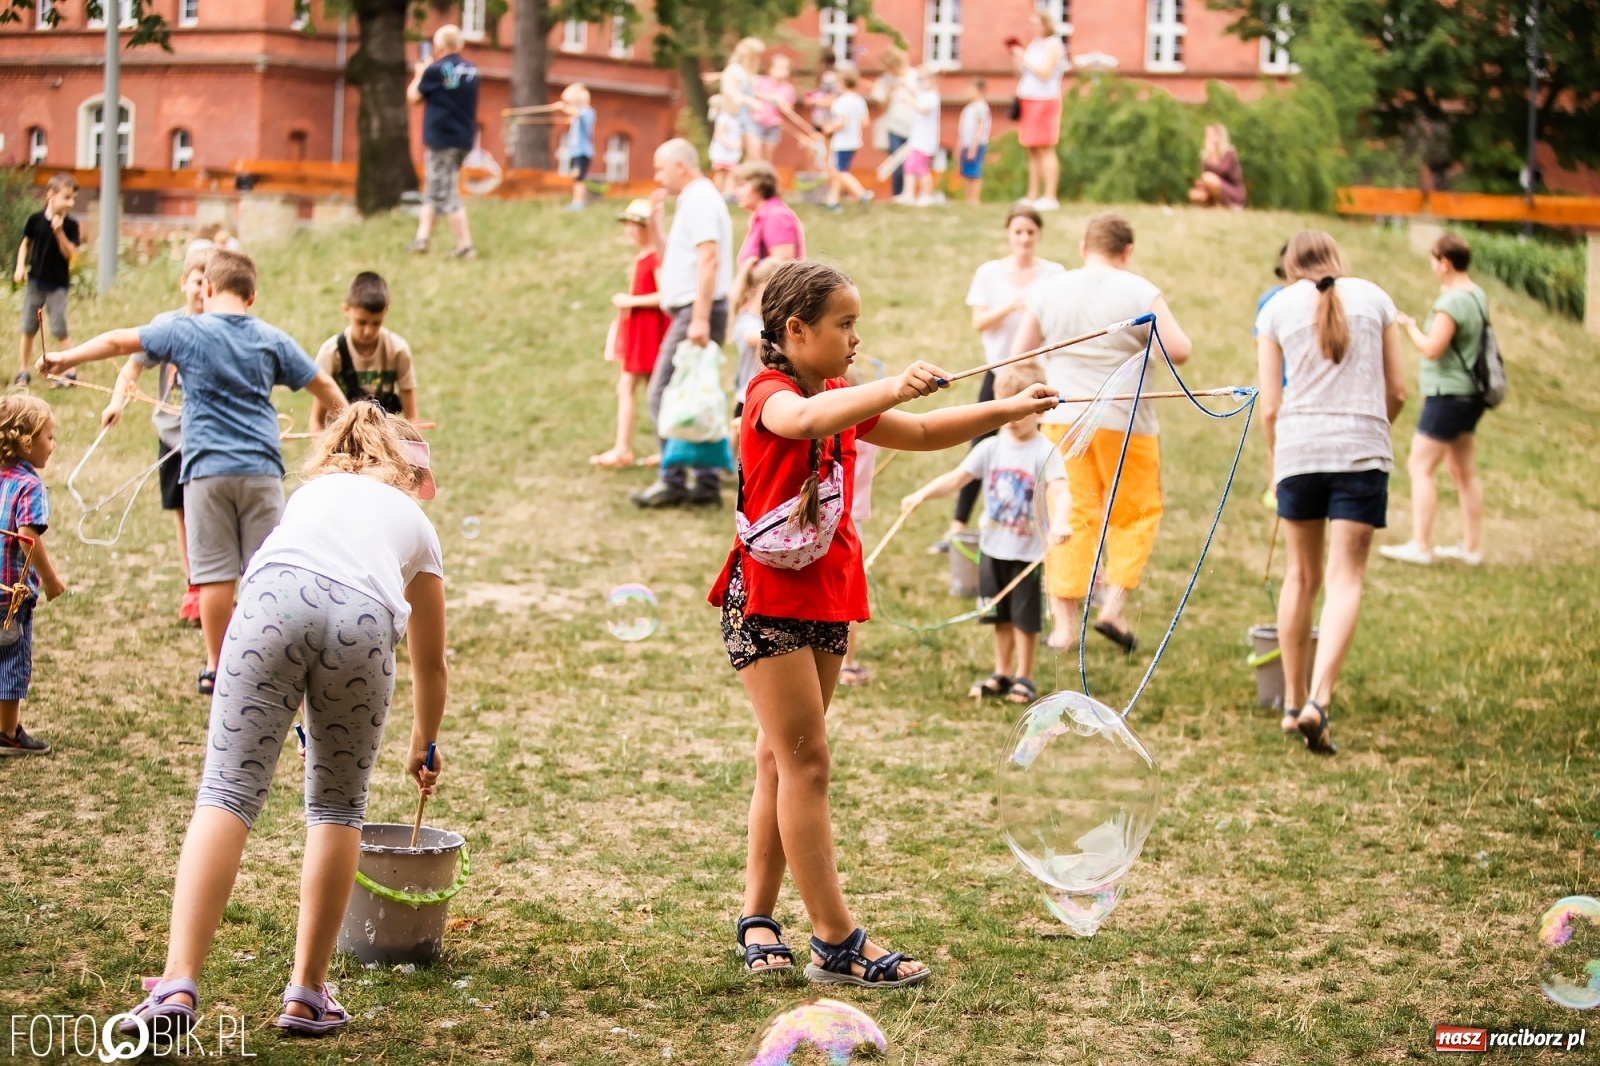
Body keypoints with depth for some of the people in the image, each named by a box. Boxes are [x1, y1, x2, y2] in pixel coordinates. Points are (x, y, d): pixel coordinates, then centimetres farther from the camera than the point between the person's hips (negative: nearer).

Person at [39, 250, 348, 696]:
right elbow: (322, 384, 12)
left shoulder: (186, 332, 0)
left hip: (207, 469, -1)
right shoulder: (272, 340, 6)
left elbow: (120, 341, 3)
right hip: (261, 468, 1)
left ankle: (217, 669, 8)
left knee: (215, 573, 3)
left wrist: (65, 358, 16)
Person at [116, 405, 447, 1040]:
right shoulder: (415, 523, 36)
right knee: (338, 806, 17)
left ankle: (178, 987, -20)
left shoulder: (315, 487, 40)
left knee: (228, 792, -5)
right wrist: (424, 748, 61)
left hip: (275, 596, 0)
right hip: (362, 618, 0)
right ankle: (306, 995, 14)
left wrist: (299, 707, 56)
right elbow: (431, 665, 44)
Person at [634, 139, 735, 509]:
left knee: (663, 395, -10)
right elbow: (669, 256, 28)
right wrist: (655, 219, 14)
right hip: (691, 312, 10)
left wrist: (700, 318, -27)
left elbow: (709, 259, -22)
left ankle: (673, 480, -10)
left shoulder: (700, 199, -11)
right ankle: (706, 483, 11)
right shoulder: (694, 200, 21)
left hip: (696, 312, -10)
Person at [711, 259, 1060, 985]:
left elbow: (922, 435, 21)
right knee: (806, 761, -9)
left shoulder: (843, 401, 12)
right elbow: (809, 419, -38)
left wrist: (1003, 411, 11)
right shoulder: (771, 395, -14)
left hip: (826, 599, 9)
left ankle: (758, 921, 19)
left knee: (782, 761, 12)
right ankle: (837, 943, -8)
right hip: (767, 602, -8)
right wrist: (893, 388, -50)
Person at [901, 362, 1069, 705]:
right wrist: (922, 494, -19)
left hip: (1028, 551, -4)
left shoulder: (1045, 452, -12)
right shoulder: (991, 448, 2)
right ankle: (1001, 674, 26)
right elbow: (957, 477, -4)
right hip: (993, 547, 4)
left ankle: (1023, 678, 16)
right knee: (1001, 617, 15)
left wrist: (1059, 521, -45)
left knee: (1025, 618, 4)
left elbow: (1059, 490, -25)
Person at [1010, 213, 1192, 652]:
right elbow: (1179, 351, -12)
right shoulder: (1140, 293, -6)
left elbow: (1019, 356, 8)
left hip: (1062, 419, 3)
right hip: (1124, 422, -3)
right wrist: (1165, 324, 9)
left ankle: (1064, 623, 3)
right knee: (1136, 514, 12)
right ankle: (1114, 606, 0)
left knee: (1072, 517, 7)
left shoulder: (1046, 290, 4)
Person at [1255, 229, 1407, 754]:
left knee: (1302, 575, 15)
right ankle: (1318, 700, -19)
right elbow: (1398, 391, 8)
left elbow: (1269, 405, 3)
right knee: (1346, 577, -3)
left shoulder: (1277, 307, 5)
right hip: (1363, 450, -1)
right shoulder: (1373, 297, 6)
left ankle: (1293, 703, 21)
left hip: (1298, 447, 1)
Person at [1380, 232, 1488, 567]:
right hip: (1470, 393, 10)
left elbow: (1432, 349, -23)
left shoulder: (1452, 303, -20)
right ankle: (1472, 546, 18)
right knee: (1464, 472, 14)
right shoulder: (1478, 296, 9)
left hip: (1448, 395, -10)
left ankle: (1420, 546, -5)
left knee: (1420, 467, -4)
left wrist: (1410, 326, -8)